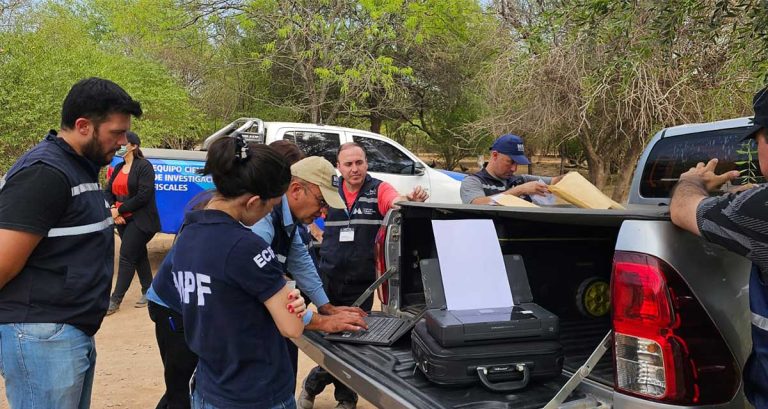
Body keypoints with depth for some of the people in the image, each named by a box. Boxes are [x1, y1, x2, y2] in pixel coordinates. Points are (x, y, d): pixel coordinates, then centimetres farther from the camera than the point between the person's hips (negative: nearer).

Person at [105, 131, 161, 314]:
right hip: (123, 220, 7)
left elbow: (143, 196, -19)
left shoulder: (144, 166, -11)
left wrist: (120, 209, -15)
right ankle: (148, 291, 24)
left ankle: (115, 300, -3)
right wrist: (113, 209, -9)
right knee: (139, 255, 14)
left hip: (140, 221, -7)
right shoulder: (118, 168, 13)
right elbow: (108, 191, 11)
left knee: (126, 257, -7)